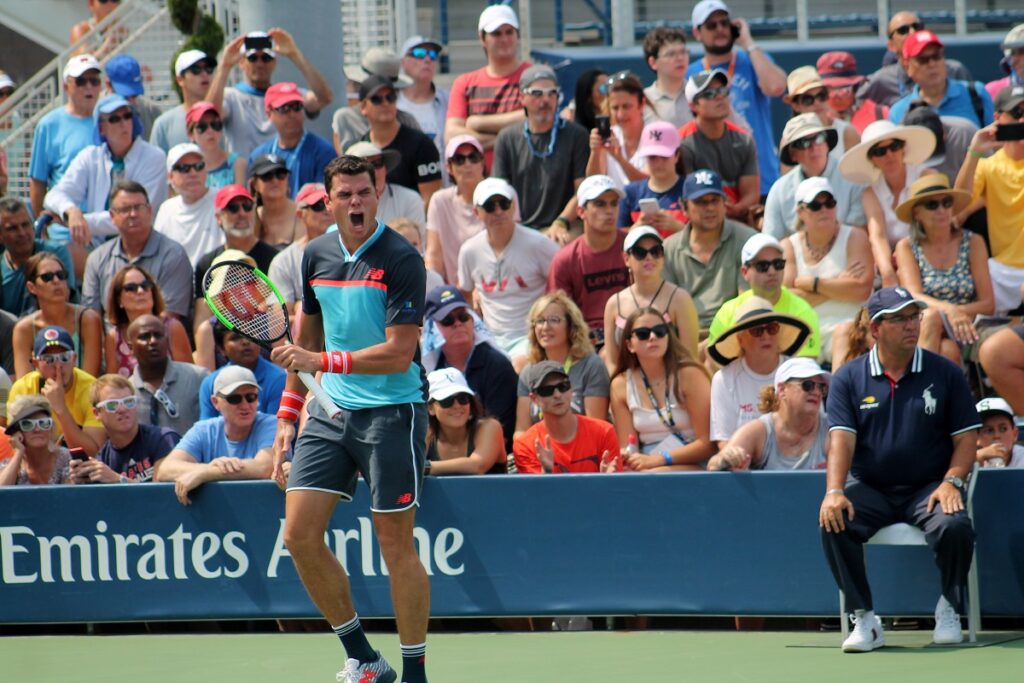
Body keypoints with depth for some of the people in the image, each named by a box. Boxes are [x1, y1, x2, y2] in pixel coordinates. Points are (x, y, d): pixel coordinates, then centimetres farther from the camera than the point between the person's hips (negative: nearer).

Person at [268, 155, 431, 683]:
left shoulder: (401, 260, -12)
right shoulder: (316, 256, 7)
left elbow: (400, 354, -17)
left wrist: (322, 361, -23)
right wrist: (287, 416, 18)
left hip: (392, 412, -6)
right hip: (330, 410, 6)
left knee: (396, 543, -3)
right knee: (300, 534, -2)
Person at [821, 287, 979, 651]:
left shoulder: (945, 374, 4)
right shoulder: (848, 378, 4)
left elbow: (966, 437, 3)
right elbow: (841, 440, -5)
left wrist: (951, 482, -15)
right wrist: (834, 492, -21)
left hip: (928, 487, -1)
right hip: (869, 488, 1)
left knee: (954, 527, -32)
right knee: (834, 525, -29)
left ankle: (949, 610, -5)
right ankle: (864, 619, -18)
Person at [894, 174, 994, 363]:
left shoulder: (972, 242, 7)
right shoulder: (907, 247, 7)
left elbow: (988, 304, 2)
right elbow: (914, 297, -10)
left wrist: (959, 312, -18)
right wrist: (949, 310, -30)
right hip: (918, 330, 0)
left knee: (948, 349, -36)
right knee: (931, 316, -35)